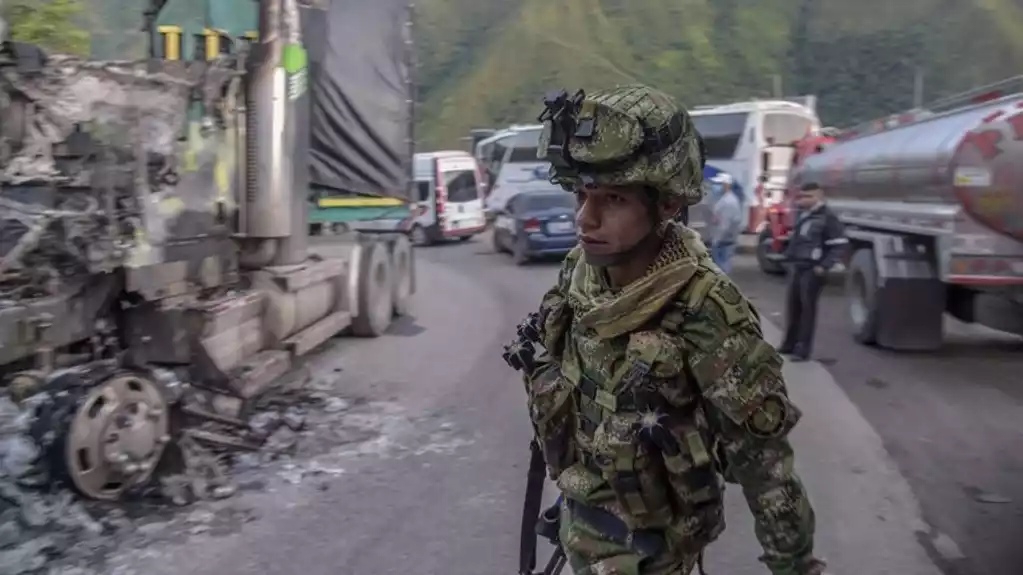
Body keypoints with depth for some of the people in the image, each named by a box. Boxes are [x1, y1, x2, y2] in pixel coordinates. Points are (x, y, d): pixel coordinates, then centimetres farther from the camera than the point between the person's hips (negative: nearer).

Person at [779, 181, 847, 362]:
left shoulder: (827, 217, -12)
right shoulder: (801, 215, 13)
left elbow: (839, 245, -14)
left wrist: (823, 266, -17)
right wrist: (789, 258, 15)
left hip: (812, 270, -8)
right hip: (796, 267, 8)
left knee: (807, 308, -4)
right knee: (792, 305, 12)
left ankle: (803, 349, 1)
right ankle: (790, 344, 24)